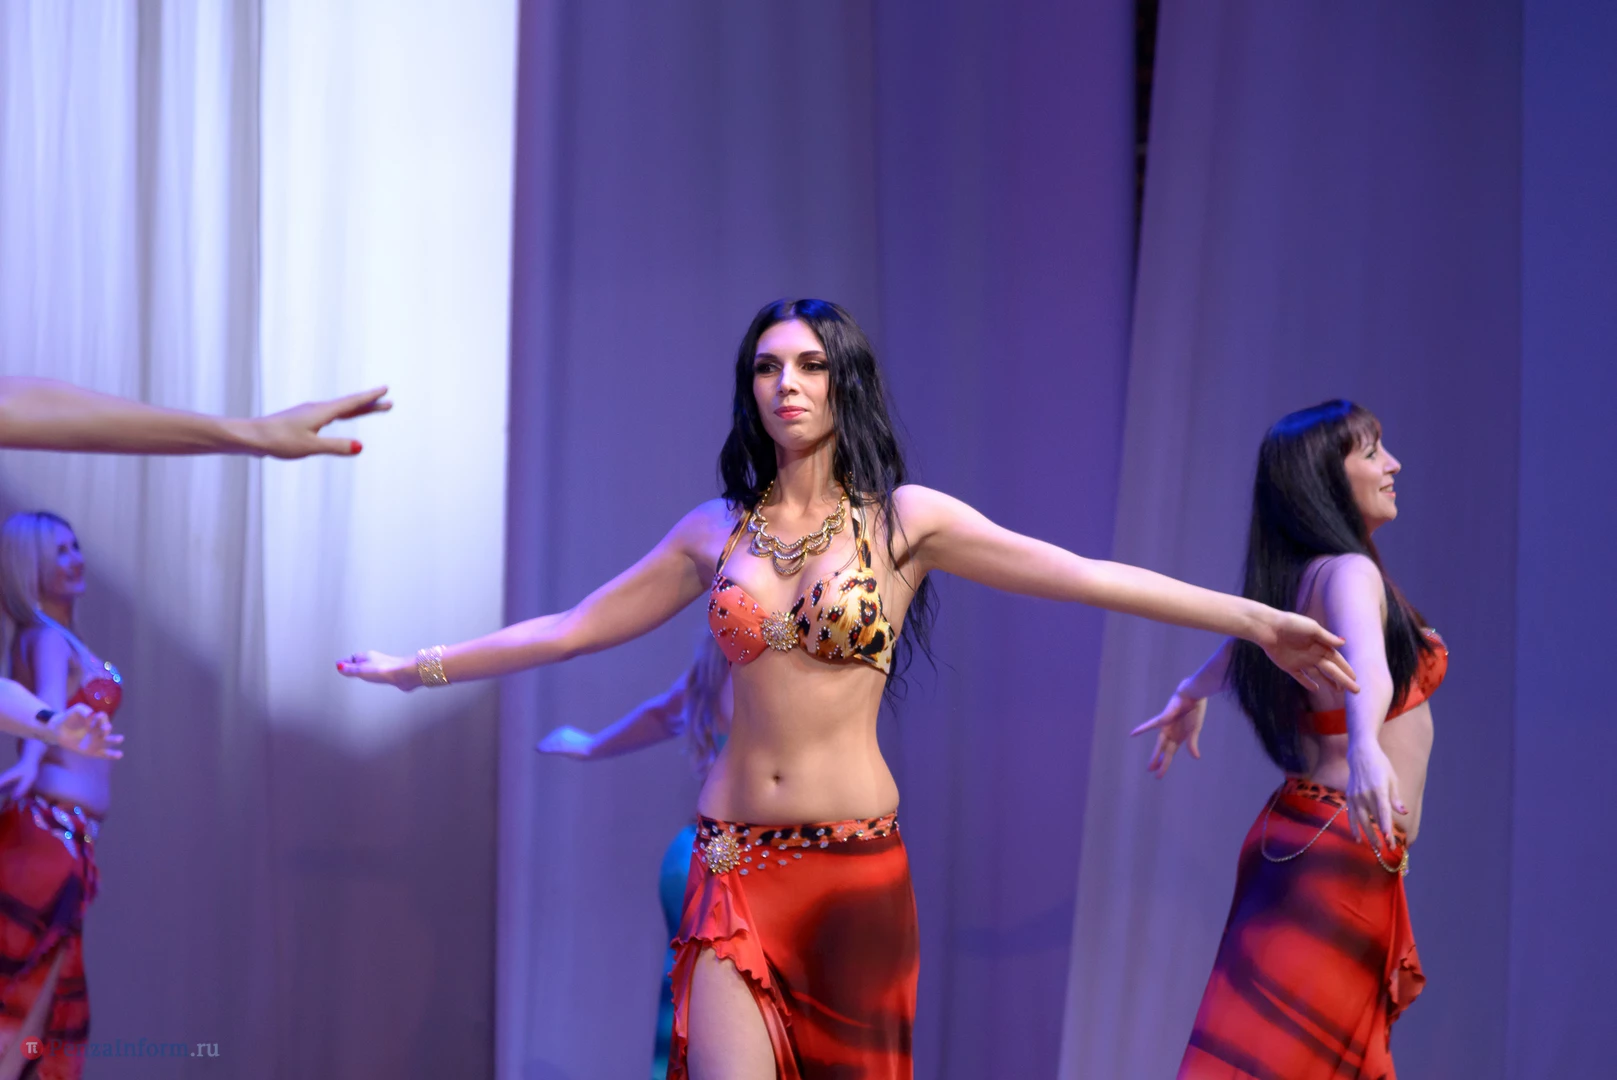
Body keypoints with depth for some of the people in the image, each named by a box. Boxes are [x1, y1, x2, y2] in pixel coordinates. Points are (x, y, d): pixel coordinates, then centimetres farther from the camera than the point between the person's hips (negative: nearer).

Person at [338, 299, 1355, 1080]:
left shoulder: (905, 520, 0)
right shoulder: (716, 531, 9)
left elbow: (1086, 576, -7)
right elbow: (573, 628, 18)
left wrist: (1254, 620, -14)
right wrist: (423, 667, 21)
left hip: (855, 864, -1)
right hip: (735, 860, 2)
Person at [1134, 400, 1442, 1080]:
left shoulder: (1293, 581, 13)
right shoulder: (1348, 572, -14)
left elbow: (1249, 640, 34)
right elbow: (1366, 664, -35)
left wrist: (1190, 697, 53)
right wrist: (1366, 745, -54)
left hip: (1296, 838, 9)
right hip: (1341, 855, -9)